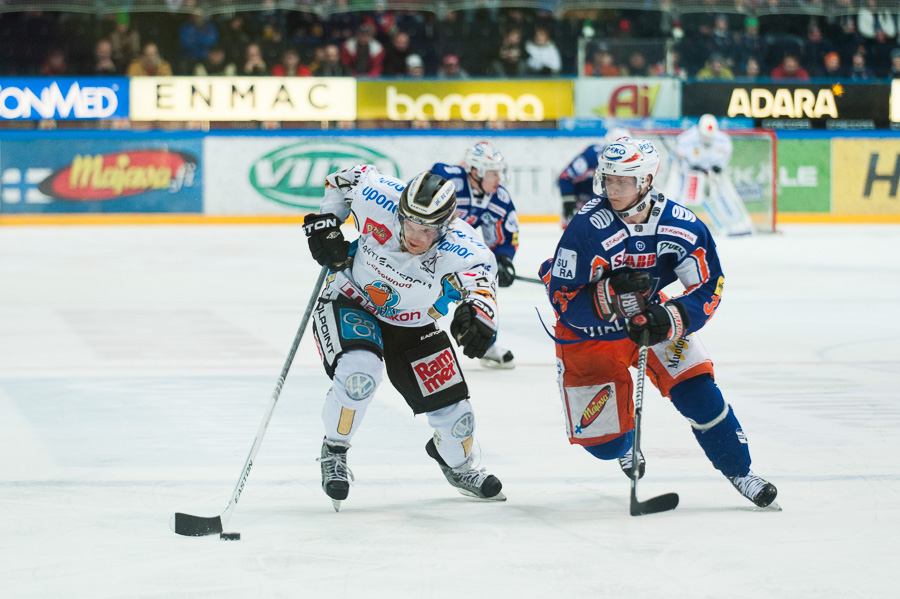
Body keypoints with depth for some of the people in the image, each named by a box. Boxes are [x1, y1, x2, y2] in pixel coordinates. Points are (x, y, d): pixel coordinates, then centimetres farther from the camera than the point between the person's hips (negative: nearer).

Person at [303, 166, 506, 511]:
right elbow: (347, 177, -8)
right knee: (360, 372, -33)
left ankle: (458, 465, 38)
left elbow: (479, 269, -51)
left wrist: (476, 312, -70)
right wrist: (326, 223, -14)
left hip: (413, 326, 1)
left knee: (454, 414, 1)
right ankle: (334, 450, -5)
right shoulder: (378, 199, -28)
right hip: (351, 304, -1)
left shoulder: (457, 246, -32)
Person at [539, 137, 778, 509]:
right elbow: (562, 300, -23)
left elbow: (708, 289, -13)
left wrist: (669, 319, -30)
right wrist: (611, 294, -40)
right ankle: (624, 444, 36)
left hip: (650, 316, 2)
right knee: (603, 442, -4)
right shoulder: (587, 228, -28)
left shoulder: (682, 226, -19)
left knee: (696, 390, -14)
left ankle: (739, 471, 8)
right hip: (588, 335, -2)